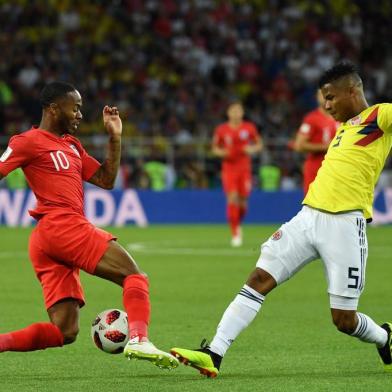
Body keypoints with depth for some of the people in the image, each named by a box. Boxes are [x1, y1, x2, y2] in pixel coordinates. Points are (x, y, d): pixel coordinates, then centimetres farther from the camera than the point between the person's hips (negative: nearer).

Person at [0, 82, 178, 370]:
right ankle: (139, 340, -31)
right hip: (62, 226, -9)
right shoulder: (29, 141, 0)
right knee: (134, 275, -13)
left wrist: (115, 137, 17)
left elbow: (106, 180, 24)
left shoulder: (72, 145, 26)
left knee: (64, 332, 2)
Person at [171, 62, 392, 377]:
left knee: (344, 320, -1)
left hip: (345, 224, -7)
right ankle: (214, 354, -9)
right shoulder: (345, 127, 22)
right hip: (308, 216, 7)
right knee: (259, 278, -6)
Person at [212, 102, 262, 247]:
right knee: (232, 199, -14)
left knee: (243, 201, 0)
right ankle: (235, 233, -7)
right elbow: (215, 148, 12)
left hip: (245, 169, 1)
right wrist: (220, 152, -9)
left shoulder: (249, 128, 1)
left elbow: (259, 145, 11)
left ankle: (238, 225, 31)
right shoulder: (221, 130, 1)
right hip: (229, 168, -1)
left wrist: (252, 149, -10)